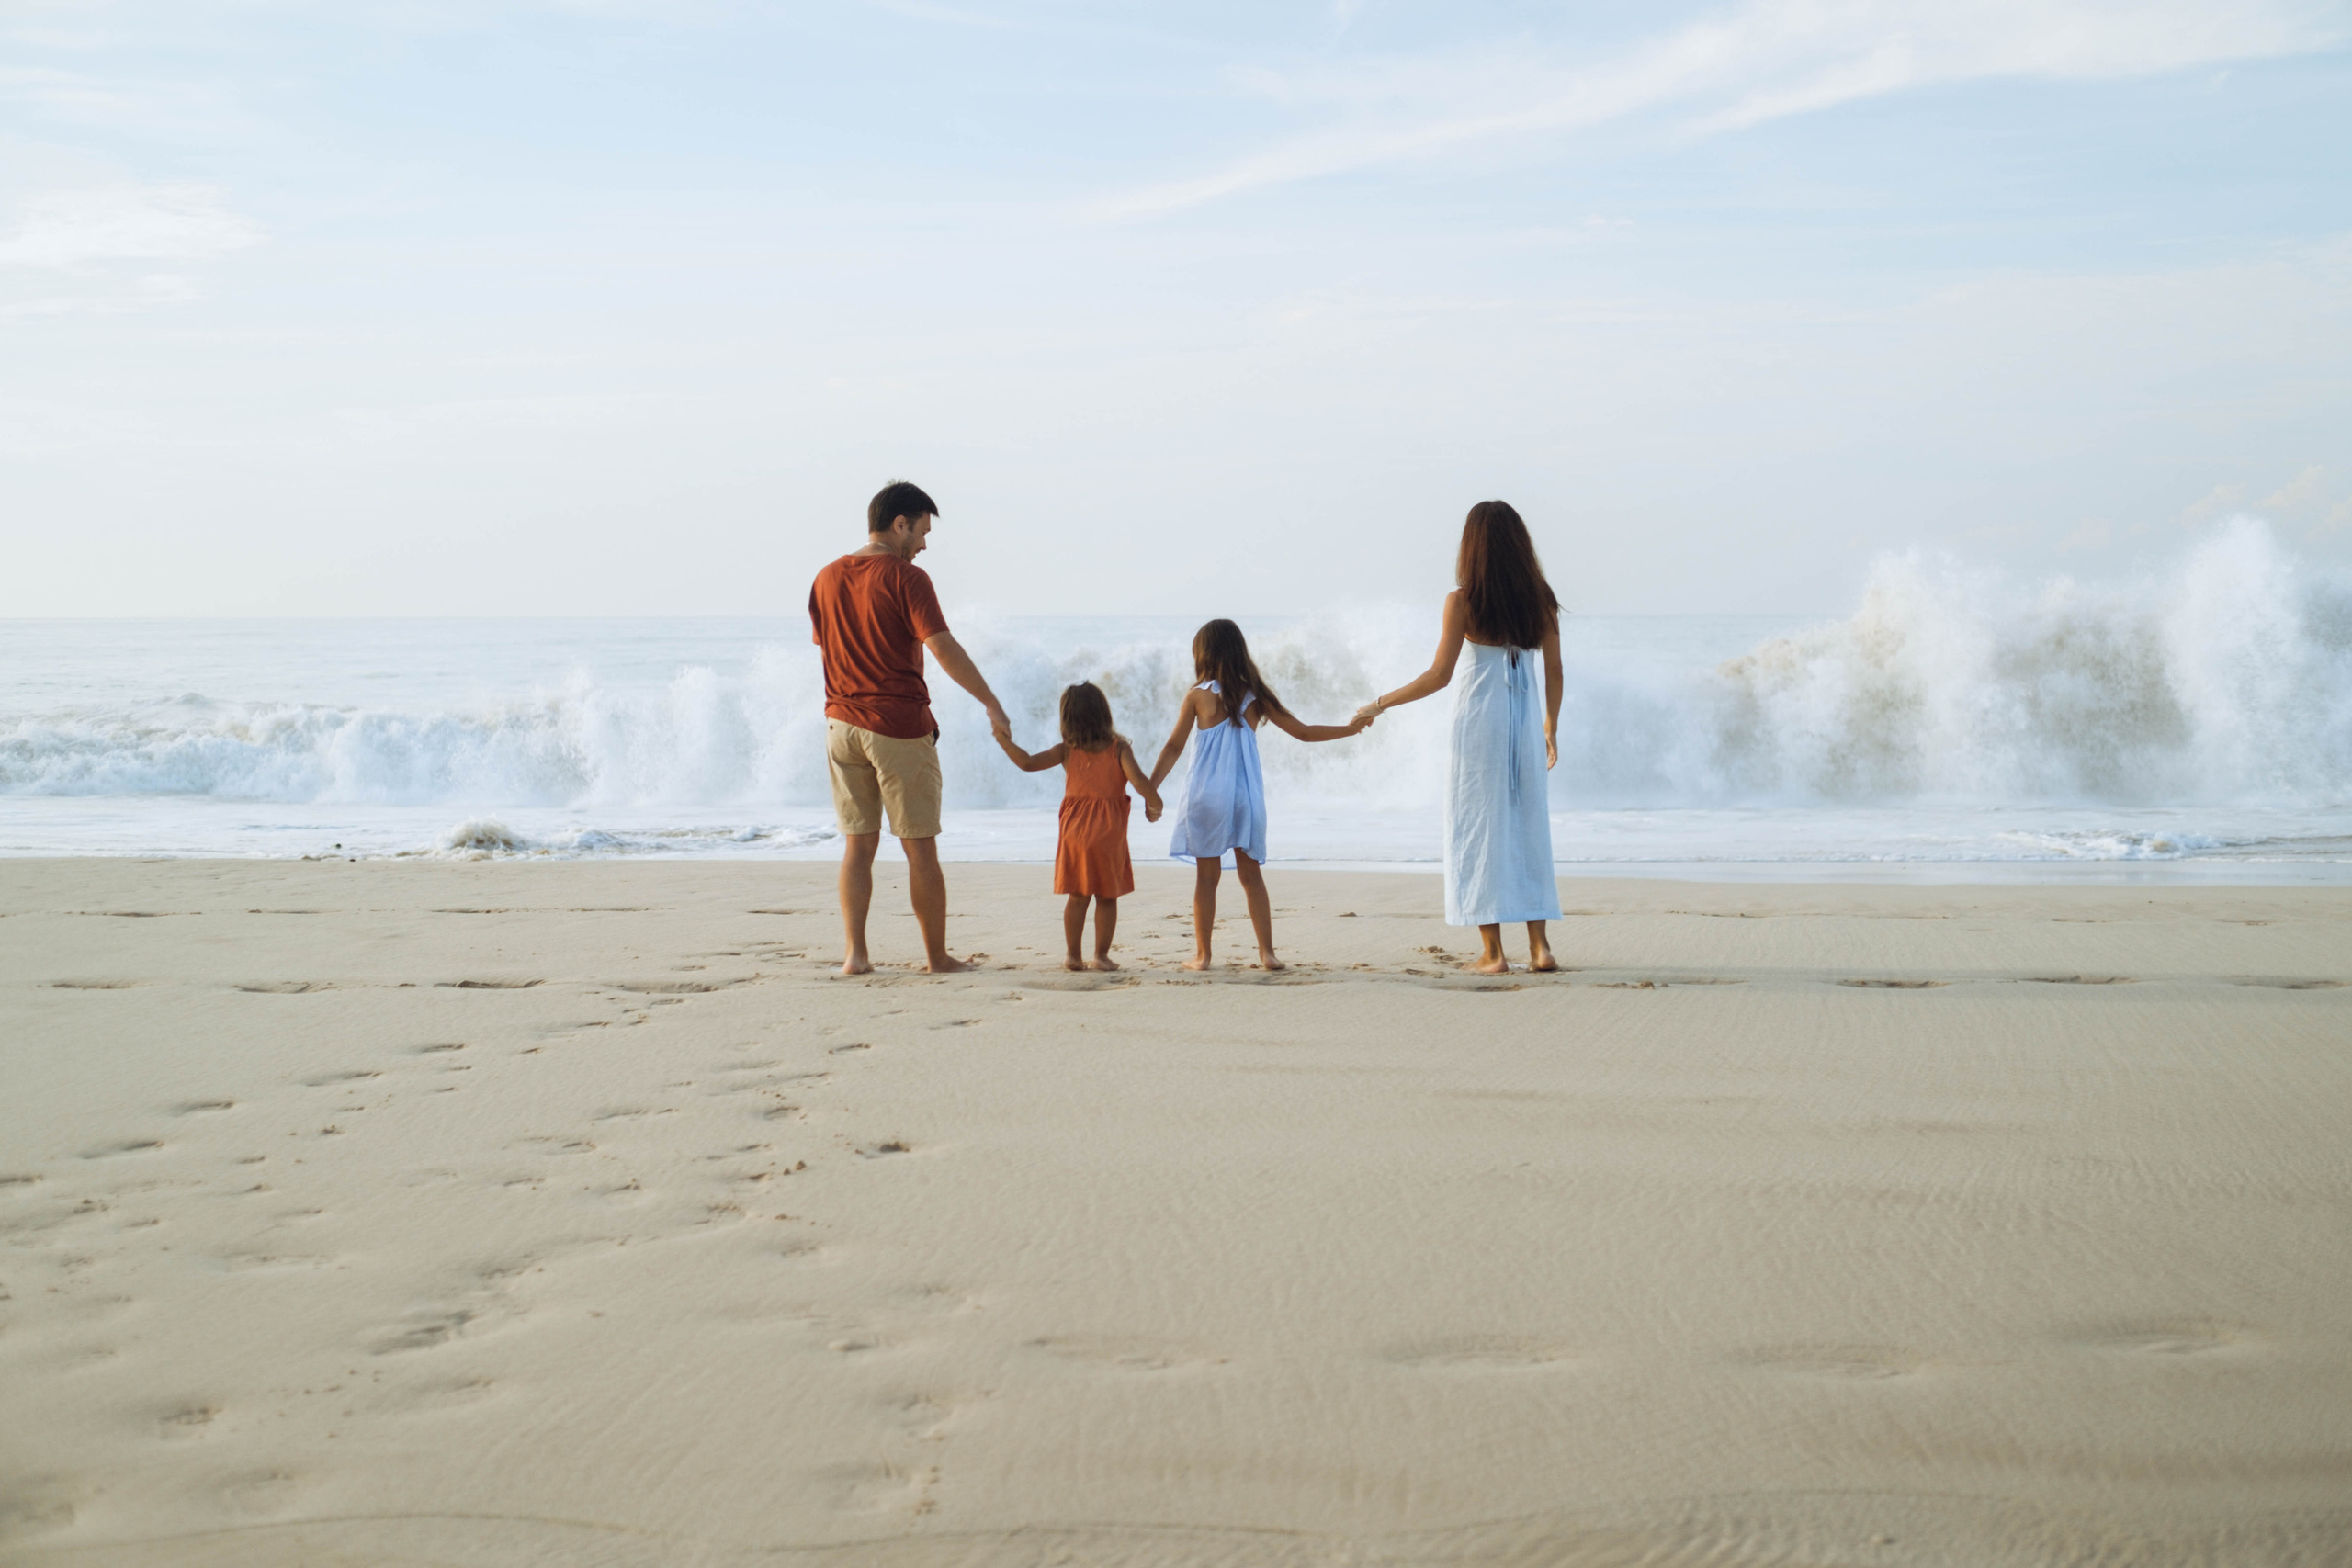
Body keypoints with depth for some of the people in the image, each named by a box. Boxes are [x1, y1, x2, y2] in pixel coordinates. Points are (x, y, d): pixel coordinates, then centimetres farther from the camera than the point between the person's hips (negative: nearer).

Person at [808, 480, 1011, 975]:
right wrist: (991, 703, -13)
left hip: (843, 724, 6)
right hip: (900, 728, -5)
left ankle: (855, 953, 3)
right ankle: (937, 956, 11)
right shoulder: (906, 578, -11)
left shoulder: (827, 579, 9)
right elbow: (943, 648, -18)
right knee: (920, 847, 3)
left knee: (858, 845, 9)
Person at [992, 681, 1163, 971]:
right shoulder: (1119, 748, -6)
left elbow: (1028, 763, -9)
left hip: (1076, 831, 2)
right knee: (1107, 897, 8)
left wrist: (1004, 741, 2)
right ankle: (1101, 955, 6)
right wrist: (1154, 803, -1)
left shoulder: (1067, 751, -2)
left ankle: (1073, 955, 12)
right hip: (1110, 832, -2)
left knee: (1078, 896, 11)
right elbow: (1138, 780, -17)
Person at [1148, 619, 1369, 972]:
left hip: (1207, 796, -3)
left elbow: (1173, 747, -1)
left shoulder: (1198, 696, -3)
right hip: (1247, 796, 3)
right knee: (1251, 875, 10)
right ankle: (1267, 952, 6)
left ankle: (1202, 954, 6)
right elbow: (1303, 732, 8)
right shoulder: (1256, 697, 4)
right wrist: (1350, 728, 21)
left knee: (1206, 876, 4)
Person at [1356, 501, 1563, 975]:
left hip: (1479, 718, -4)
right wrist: (1551, 728, 21)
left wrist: (1382, 703, 0)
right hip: (1524, 721, 4)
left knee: (1479, 828, 2)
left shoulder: (1463, 600, -7)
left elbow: (1439, 675, -10)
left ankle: (1492, 951, -1)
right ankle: (1539, 947, 8)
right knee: (1529, 828, 10)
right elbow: (1553, 672, 8)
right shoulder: (1540, 599, 5)